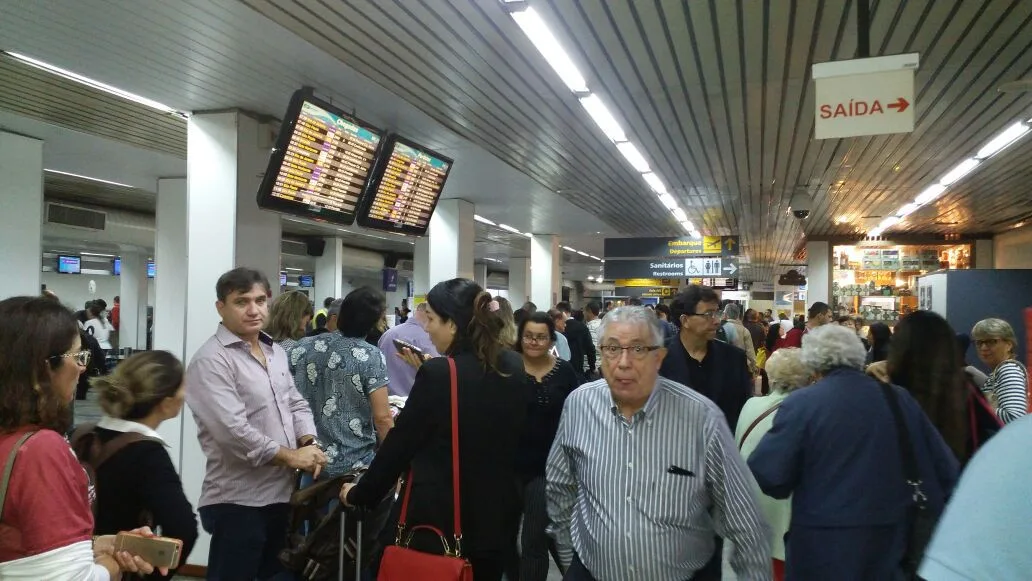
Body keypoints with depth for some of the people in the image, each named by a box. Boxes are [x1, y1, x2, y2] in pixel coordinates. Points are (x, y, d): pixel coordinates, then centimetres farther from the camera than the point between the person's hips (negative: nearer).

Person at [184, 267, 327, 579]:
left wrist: (309, 443, -5)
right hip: (238, 501, -8)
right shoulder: (211, 360, -16)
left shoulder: (276, 352, 12)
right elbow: (233, 431, -23)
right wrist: (290, 456, -16)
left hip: (283, 493, 8)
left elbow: (296, 404, 14)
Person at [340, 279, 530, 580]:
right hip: (496, 519, 6)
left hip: (437, 521, -5)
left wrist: (359, 494, 3)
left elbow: (398, 444, -13)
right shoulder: (515, 368, -2)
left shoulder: (438, 374, -20)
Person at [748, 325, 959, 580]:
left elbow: (766, 475, -15)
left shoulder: (801, 404, -13)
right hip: (892, 545, 4)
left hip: (824, 550, -4)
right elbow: (947, 471, 4)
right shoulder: (900, 399, 1)